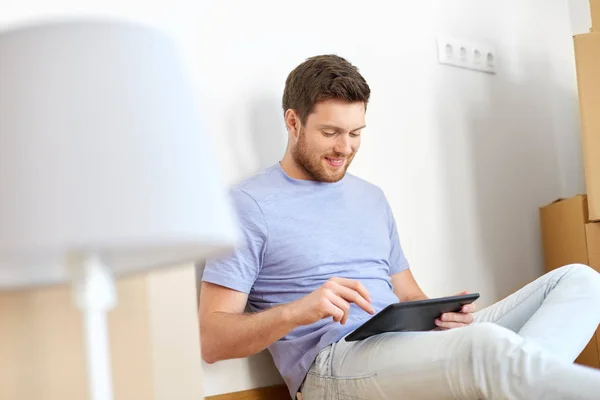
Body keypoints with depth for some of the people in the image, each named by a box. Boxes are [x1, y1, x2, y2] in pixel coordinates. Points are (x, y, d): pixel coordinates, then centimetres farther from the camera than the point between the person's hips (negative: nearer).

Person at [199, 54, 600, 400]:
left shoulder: (371, 197, 23)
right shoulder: (250, 204, 1)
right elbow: (211, 340, -4)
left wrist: (439, 313, -2)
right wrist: (297, 311, -23)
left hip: (415, 346, 8)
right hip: (333, 364, -8)